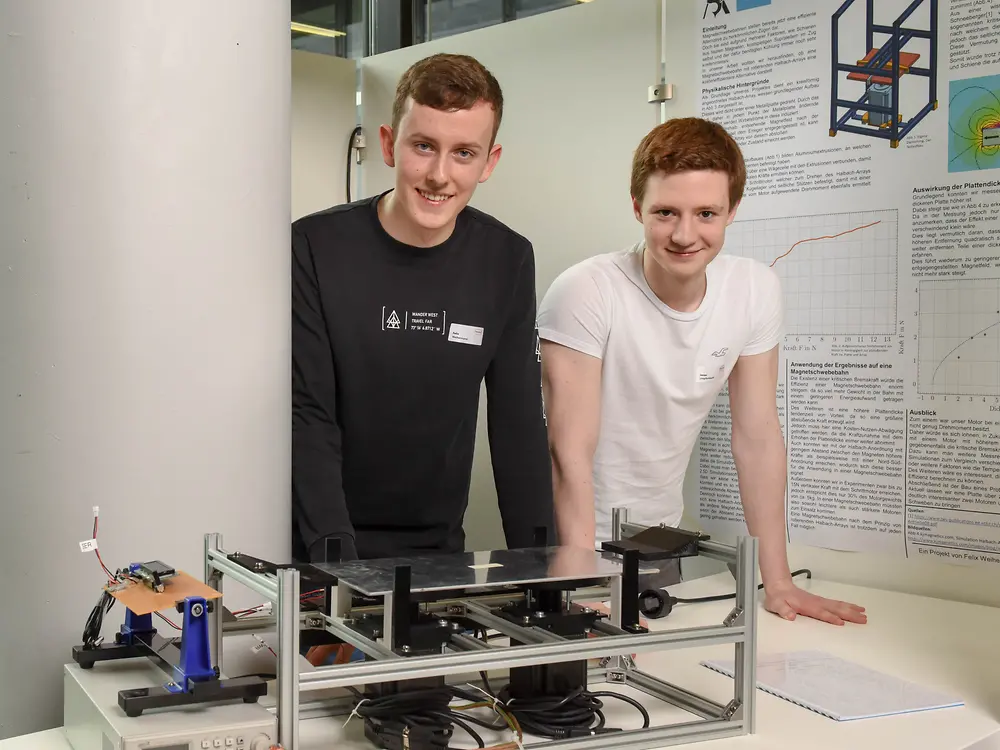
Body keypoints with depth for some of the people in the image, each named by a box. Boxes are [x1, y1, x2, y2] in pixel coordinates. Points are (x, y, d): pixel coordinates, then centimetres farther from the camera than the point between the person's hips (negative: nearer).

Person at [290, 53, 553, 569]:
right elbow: (307, 420, -13)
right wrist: (337, 558, -24)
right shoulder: (315, 248, -12)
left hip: (439, 550, 3)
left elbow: (518, 425, 0)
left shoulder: (507, 261, -2)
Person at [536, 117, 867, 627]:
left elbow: (758, 435, -4)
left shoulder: (756, 290, -10)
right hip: (578, 537, -4)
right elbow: (571, 452, -24)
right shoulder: (586, 293, -24)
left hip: (662, 534, 4)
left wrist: (777, 582, -5)